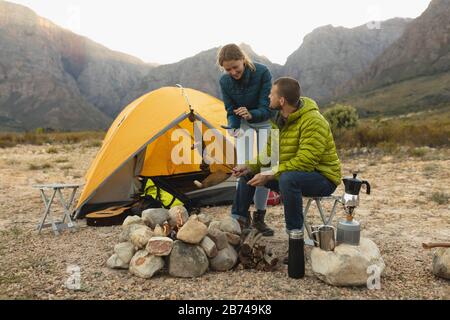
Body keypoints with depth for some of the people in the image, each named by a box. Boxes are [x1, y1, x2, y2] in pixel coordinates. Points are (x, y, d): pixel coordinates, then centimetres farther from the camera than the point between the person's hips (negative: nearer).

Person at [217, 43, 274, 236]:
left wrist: (251, 114, -47)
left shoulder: (262, 72, -28)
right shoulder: (225, 81, -19)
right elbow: (231, 111, -10)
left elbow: (267, 108, -27)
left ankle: (259, 218, 5)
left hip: (265, 121, -1)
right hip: (244, 123, 2)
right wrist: (234, 128, -30)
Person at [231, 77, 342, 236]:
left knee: (288, 178, -40)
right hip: (289, 173, 8)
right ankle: (237, 219, 12)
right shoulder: (279, 119, 2)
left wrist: (271, 175, -31)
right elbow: (269, 152, 7)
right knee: (247, 173, 4)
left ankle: (295, 233, -23)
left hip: (322, 178, -8)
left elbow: (305, 161, -32)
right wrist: (250, 166, -11)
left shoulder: (313, 121, -26)